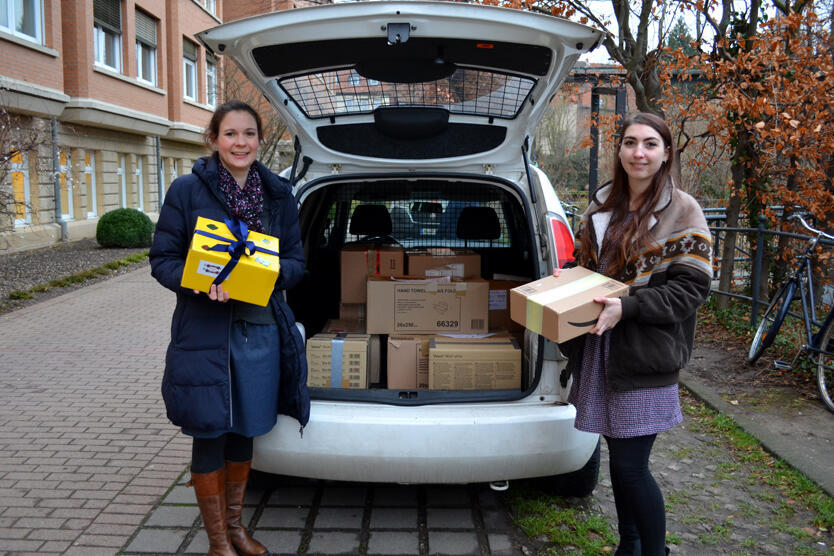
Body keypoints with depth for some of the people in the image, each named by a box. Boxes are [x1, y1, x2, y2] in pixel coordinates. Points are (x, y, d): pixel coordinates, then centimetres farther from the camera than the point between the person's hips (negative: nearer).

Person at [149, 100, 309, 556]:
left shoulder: (278, 194, 6)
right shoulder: (188, 190, -4)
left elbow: (296, 261, 8)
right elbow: (162, 259, -3)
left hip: (261, 329, 4)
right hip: (205, 332, -3)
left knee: (244, 432, 15)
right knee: (210, 433, 5)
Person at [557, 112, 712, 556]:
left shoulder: (682, 212, -7)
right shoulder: (601, 206, 11)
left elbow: (690, 289, -12)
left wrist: (627, 307, -23)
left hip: (645, 353, -6)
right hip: (600, 348, 6)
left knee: (630, 466, -4)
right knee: (619, 455, 16)